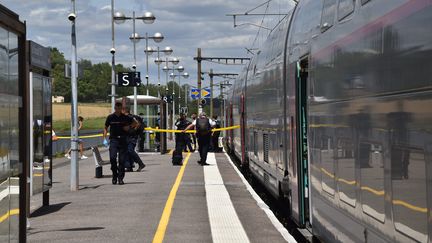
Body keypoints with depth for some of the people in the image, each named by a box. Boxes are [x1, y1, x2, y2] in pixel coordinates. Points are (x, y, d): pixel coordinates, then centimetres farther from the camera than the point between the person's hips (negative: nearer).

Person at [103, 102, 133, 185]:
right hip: (113, 140, -1)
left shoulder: (125, 118, 3)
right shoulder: (110, 117, 3)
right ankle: (114, 176, 4)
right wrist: (104, 139, 2)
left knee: (122, 160, -1)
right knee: (112, 158, -14)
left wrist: (128, 127, 0)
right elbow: (105, 128, 12)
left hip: (123, 140, 1)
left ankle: (120, 178, 7)